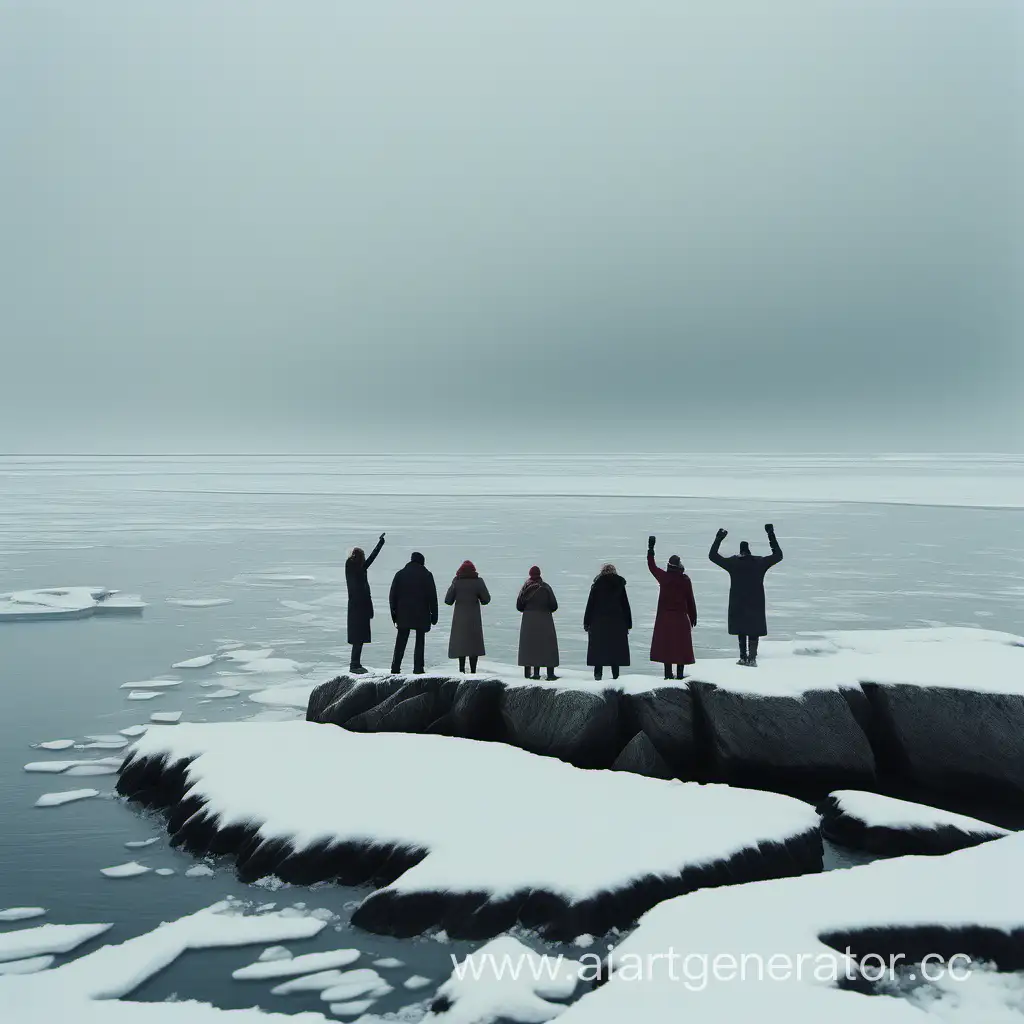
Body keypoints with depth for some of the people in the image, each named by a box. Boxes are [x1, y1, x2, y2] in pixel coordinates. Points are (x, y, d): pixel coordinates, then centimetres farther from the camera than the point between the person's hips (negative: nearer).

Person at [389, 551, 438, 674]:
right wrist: (434, 615, 3)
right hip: (422, 615, -2)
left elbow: (393, 595, 7)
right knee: (420, 641, 4)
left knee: (401, 642, 8)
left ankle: (395, 667, 4)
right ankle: (418, 668, 0)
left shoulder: (400, 574, 6)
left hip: (403, 615, 2)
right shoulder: (427, 575, -2)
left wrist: (394, 614, 12)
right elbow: (432, 596, -3)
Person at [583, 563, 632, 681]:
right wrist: (628, 624, 11)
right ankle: (615, 675, 2)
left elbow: (590, 604, -2)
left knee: (598, 648, 4)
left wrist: (587, 622, 3)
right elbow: (625, 605, 6)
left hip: (599, 622, -1)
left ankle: (598, 672, -3)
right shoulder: (620, 584, 3)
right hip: (617, 622, 1)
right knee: (616, 648, 5)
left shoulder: (597, 584, -2)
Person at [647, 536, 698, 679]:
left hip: (664, 616, 1)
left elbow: (651, 566, 12)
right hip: (681, 617, 0)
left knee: (665, 645, 5)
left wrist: (650, 548, 21)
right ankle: (680, 674, 5)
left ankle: (668, 674, 4)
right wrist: (693, 617, 10)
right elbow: (690, 599, 0)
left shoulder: (663, 576, -5)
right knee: (681, 646, 5)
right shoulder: (685, 579, -5)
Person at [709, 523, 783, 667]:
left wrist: (718, 539, 11)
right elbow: (778, 555, 8)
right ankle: (752, 658, -2)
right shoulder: (760, 562, -5)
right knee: (754, 631, 4)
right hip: (756, 604, 0)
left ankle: (744, 657, 10)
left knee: (741, 630, 11)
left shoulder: (732, 562, -6)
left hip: (737, 603, 0)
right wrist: (771, 535, 10)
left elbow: (713, 555, 3)